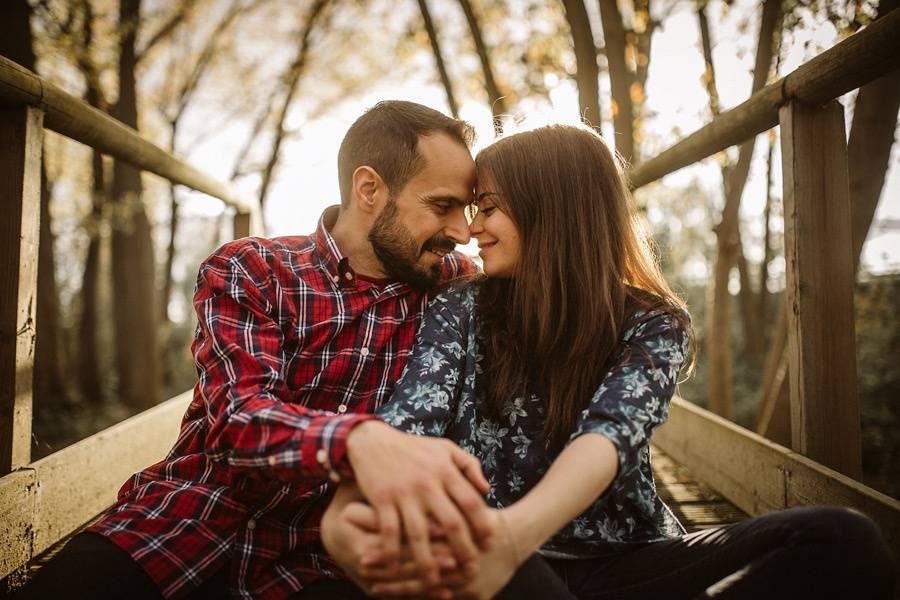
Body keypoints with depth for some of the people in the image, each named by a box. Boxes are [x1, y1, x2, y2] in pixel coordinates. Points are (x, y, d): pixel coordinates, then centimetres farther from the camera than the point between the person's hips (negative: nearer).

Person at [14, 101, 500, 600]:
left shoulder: (448, 283, 2)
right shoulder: (247, 271, -6)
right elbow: (239, 417, -19)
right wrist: (357, 439, -42)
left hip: (312, 553, 3)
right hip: (192, 521, -2)